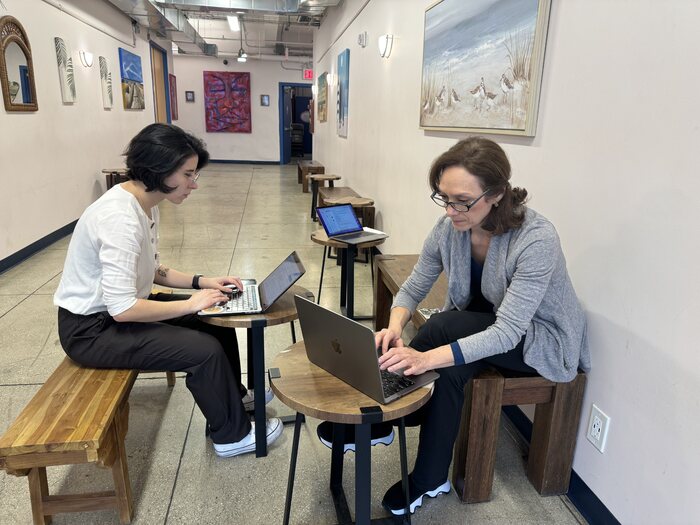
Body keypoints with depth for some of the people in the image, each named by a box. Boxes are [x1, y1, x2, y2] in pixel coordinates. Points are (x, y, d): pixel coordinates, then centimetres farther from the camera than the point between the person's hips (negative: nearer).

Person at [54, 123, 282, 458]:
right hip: (92, 329, -9)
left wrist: (201, 282, -1)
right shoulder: (121, 218, -31)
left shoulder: (145, 203, -1)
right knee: (205, 350, -17)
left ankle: (231, 396, 30)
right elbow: (122, 308, -33)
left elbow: (149, 270, 10)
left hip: (119, 307, 9)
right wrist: (190, 303, -22)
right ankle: (232, 435, 7)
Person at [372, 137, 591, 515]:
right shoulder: (449, 227, -15)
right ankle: (430, 481, -8)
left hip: (542, 341, -5)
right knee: (449, 370, -29)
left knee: (445, 324, -29)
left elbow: (508, 332, -34)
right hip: (479, 325, 5)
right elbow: (413, 288, -7)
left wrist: (427, 357, -46)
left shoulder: (536, 239, -32)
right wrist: (395, 327, -29)